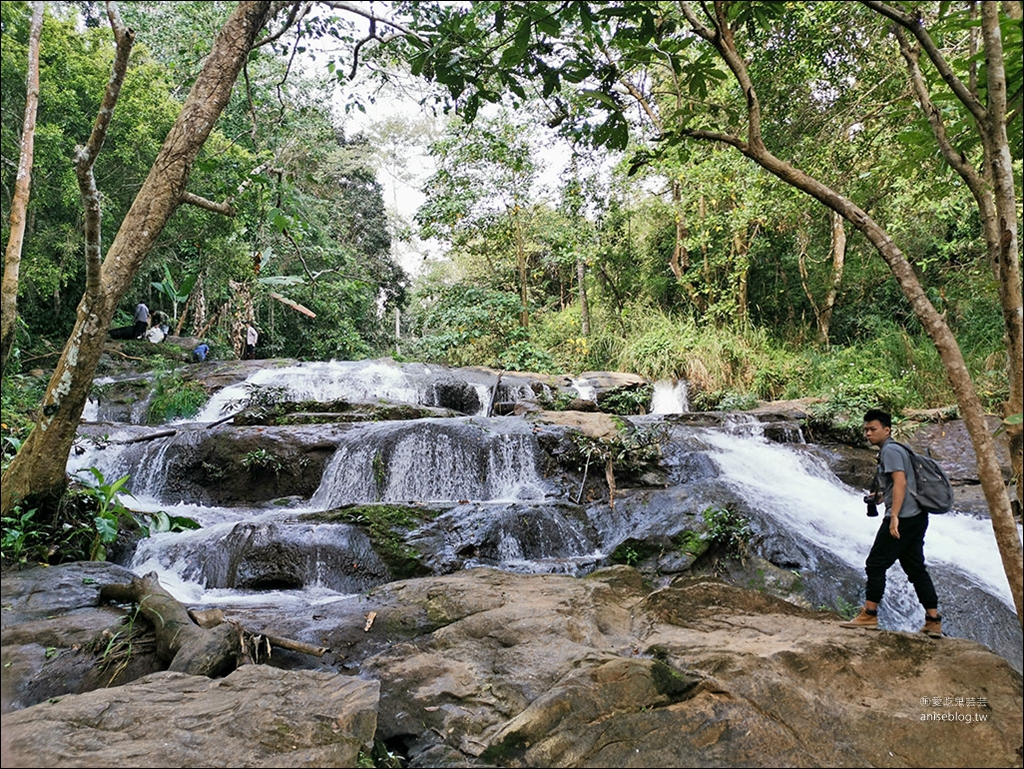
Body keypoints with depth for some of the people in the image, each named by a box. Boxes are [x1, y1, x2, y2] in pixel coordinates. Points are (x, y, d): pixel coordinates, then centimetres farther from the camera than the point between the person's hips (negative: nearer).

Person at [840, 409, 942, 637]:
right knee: (916, 568, 11)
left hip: (902, 518, -10)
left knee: (875, 564, -4)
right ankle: (933, 621, 12)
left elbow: (900, 483, -20)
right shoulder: (894, 449, 22)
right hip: (916, 517, 10)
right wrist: (880, 496, 16)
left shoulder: (890, 450, -9)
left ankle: (869, 615, 0)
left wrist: (894, 516, -24)